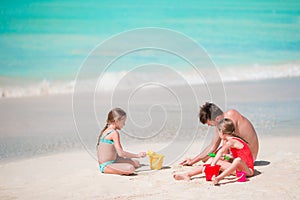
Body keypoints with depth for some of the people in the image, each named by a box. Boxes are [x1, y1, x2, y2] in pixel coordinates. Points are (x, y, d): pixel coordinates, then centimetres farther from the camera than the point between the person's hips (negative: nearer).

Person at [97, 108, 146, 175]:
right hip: (106, 166, -10)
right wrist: (137, 155, -13)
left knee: (136, 163, 17)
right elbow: (120, 153, -22)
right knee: (130, 169, -32)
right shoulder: (114, 133, -18)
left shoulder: (105, 131, 13)